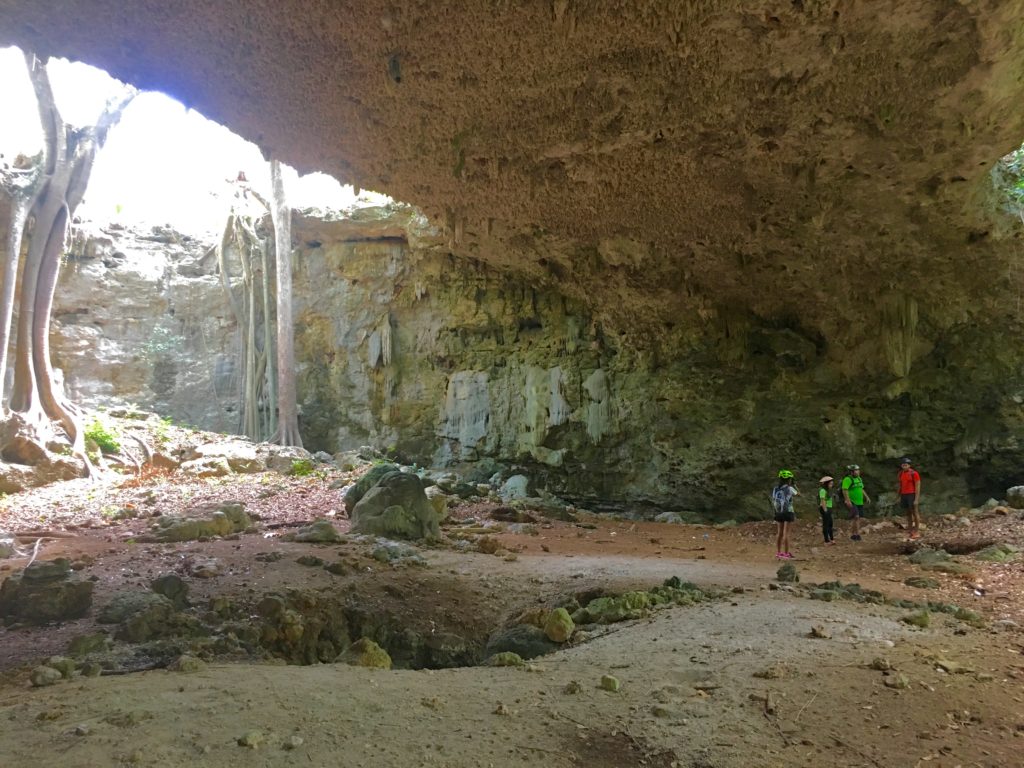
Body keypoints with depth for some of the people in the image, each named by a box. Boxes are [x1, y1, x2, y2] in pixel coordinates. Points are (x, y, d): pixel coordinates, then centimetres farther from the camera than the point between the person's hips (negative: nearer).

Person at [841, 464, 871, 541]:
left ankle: (857, 533, 15)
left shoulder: (859, 479, 13)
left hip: (859, 502, 8)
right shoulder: (847, 479, -14)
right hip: (851, 502, -8)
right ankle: (853, 534, -9)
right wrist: (848, 501, -27)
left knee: (858, 518, 8)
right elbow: (845, 490, -21)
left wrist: (867, 497, 16)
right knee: (855, 517, -16)